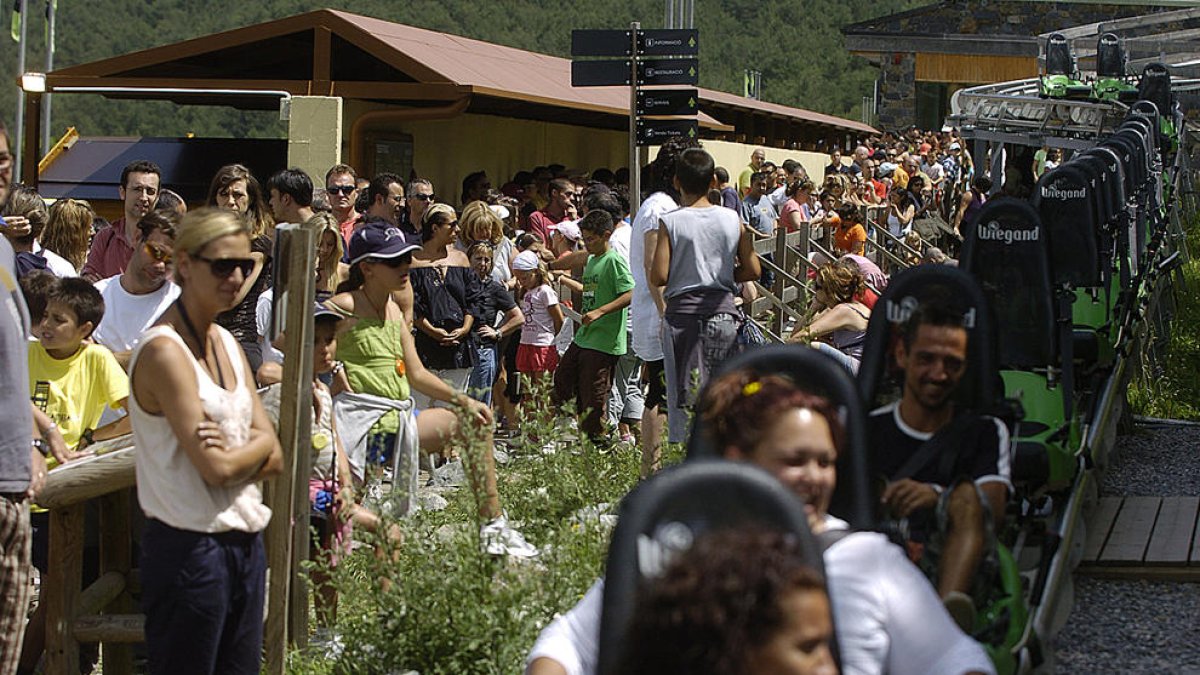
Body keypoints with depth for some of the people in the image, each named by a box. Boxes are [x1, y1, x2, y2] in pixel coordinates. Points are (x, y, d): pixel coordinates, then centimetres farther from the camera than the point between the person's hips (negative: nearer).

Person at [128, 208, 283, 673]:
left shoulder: (227, 344, 12)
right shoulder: (164, 351, -14)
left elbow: (274, 459, 7)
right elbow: (216, 466, -19)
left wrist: (236, 451, -12)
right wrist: (256, 446, -1)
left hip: (245, 542, 8)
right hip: (190, 548, -8)